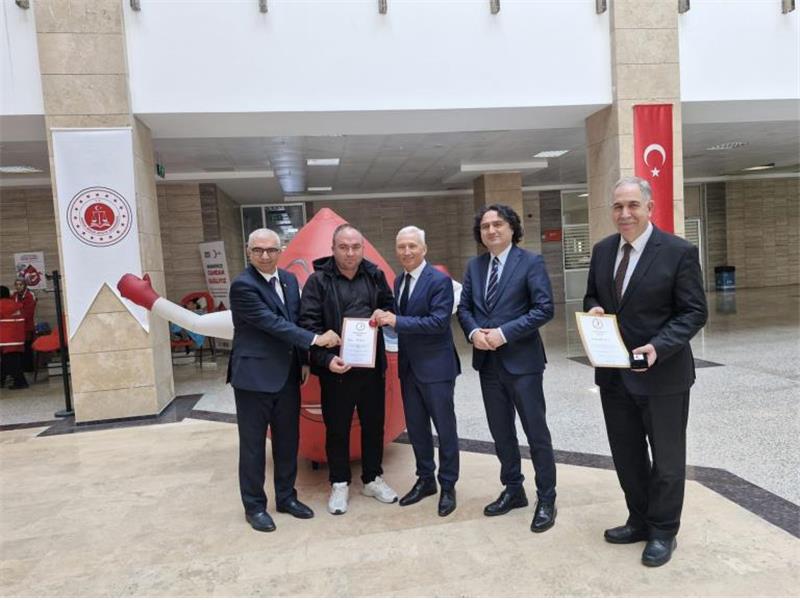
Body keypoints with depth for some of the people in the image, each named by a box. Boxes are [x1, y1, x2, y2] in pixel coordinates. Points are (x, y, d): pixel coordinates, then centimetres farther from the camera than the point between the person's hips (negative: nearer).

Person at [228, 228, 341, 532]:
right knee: (253, 444, 7)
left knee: (288, 441, 15)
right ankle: (254, 505, 22)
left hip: (288, 376, 7)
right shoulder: (242, 285, -14)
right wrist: (315, 339, -18)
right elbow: (272, 323, -20)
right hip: (254, 376, -6)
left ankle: (286, 497, 31)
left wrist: (303, 359, 7)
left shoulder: (289, 279, 8)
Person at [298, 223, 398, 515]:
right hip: (336, 367, -3)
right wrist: (326, 358, -21)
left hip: (372, 365, 4)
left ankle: (372, 478, 32)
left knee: (374, 424, 14)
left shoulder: (374, 275, 4)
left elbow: (390, 305, 16)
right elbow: (308, 324, -11)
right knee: (337, 429, 9)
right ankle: (339, 484, 26)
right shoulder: (318, 280, -7)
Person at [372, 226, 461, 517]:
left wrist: (397, 321, -25)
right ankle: (425, 479, 33)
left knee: (444, 428, 6)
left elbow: (439, 321, -23)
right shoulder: (399, 280, 10)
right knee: (415, 427, 16)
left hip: (435, 367, -7)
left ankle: (448, 486, 21)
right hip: (408, 365, 7)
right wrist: (386, 316, -4)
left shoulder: (439, 281, -14)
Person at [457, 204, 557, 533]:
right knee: (501, 432, 15)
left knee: (536, 432, 3)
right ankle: (513, 490, 32)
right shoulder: (474, 265, 10)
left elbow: (544, 308, -14)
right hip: (488, 362, 6)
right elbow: (464, 306, 11)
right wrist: (474, 332, -10)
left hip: (521, 360, -5)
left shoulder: (531, 262, -6)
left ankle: (546, 499, 18)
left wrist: (504, 333, -19)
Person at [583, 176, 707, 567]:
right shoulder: (602, 250, 6)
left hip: (662, 373, -5)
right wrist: (593, 310, -8)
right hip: (613, 373, 5)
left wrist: (658, 347, -26)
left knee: (666, 458, 11)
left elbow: (694, 312, -12)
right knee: (626, 455, 17)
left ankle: (663, 532, 30)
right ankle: (639, 521, 37)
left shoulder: (679, 252, -11)